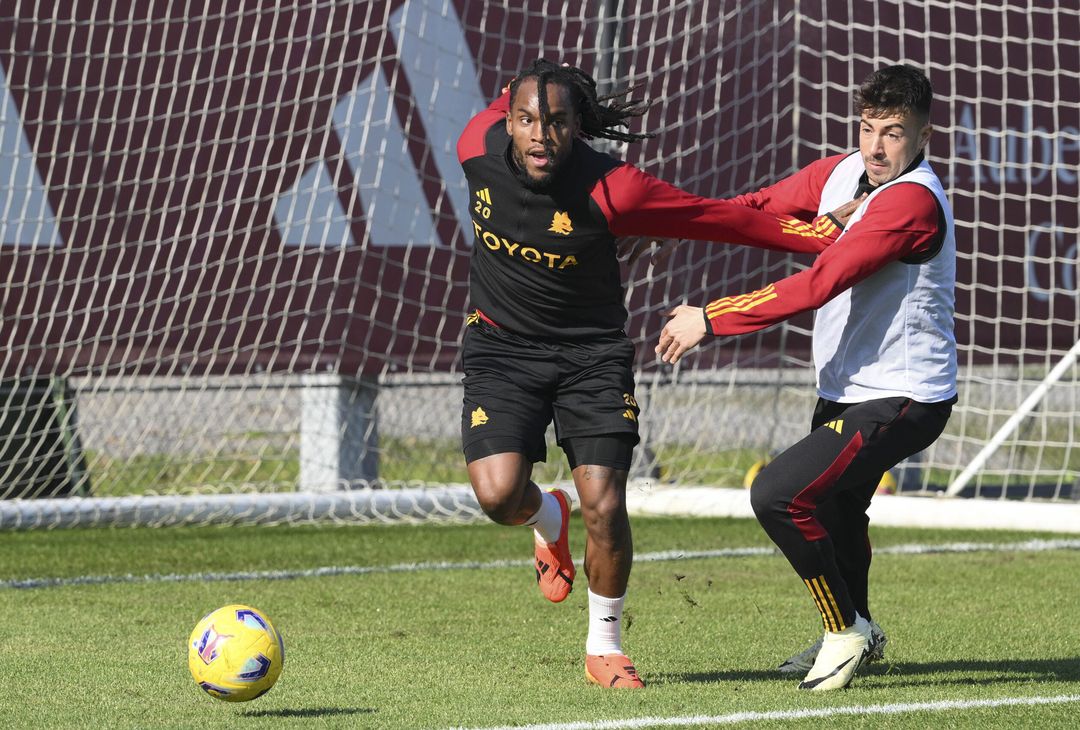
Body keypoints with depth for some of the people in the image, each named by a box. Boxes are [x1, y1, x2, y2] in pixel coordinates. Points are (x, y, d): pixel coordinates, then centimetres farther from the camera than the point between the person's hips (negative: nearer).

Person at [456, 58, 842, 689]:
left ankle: (605, 646, 12)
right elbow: (503, 101, 10)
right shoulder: (479, 147, -15)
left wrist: (830, 241, -14)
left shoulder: (610, 188, -24)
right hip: (501, 348, 2)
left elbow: (725, 219, -17)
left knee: (605, 506, -11)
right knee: (499, 494, -18)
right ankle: (549, 521, 21)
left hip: (591, 352, -2)